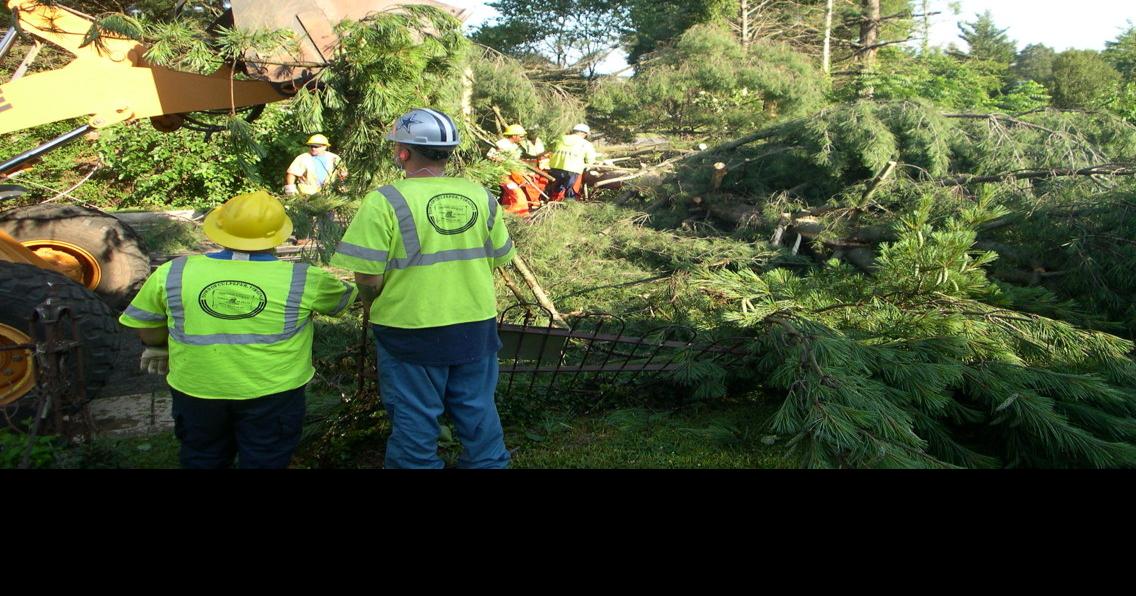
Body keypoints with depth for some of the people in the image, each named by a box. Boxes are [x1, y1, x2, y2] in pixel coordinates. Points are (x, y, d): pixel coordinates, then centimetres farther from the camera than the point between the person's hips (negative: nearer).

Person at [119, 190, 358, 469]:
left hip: (196, 392, 2)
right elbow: (342, 297, 9)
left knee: (202, 461, 22)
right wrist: (355, 289, 32)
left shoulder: (173, 273, -5)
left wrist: (159, 347, 27)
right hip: (272, 393, -2)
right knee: (264, 461, 14)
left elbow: (146, 323, 7)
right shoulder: (303, 280, -9)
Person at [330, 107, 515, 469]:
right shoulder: (480, 196, 0)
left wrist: (374, 308, 4)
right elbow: (499, 259, 6)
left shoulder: (385, 201, -15)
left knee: (415, 423, 10)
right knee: (478, 413, 18)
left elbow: (368, 277, -16)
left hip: (412, 333, -4)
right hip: (476, 327, 4)